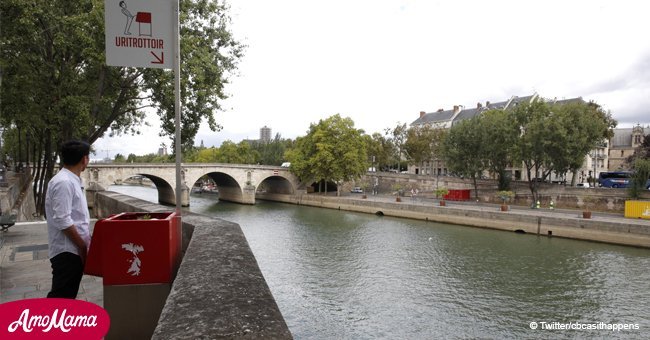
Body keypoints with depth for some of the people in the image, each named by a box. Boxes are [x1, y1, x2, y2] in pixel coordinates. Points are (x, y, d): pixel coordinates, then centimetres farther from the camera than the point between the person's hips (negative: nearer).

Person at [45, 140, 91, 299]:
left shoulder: (72, 180, 13)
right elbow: (62, 221, -23)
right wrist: (83, 246, -16)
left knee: (67, 297, 17)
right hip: (67, 251, -10)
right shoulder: (63, 182, -19)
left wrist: (85, 243, 18)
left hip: (73, 250, 10)